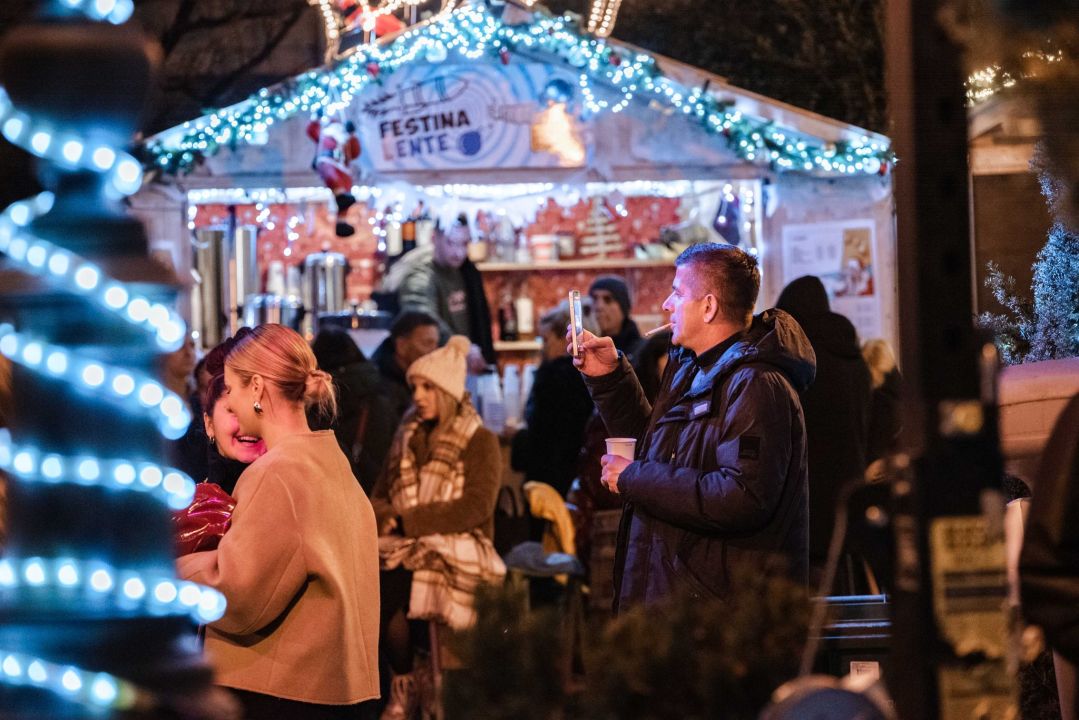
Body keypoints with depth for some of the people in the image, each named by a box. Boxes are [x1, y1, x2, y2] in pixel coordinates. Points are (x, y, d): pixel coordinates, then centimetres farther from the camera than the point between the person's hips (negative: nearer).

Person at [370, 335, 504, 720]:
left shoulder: (480, 442, 0)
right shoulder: (407, 437, 18)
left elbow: (476, 507, -11)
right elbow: (381, 495, 19)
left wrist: (408, 521, -15)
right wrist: (385, 518, -7)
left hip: (458, 546, -5)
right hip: (405, 544, 5)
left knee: (394, 583, -34)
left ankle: (405, 687, -17)